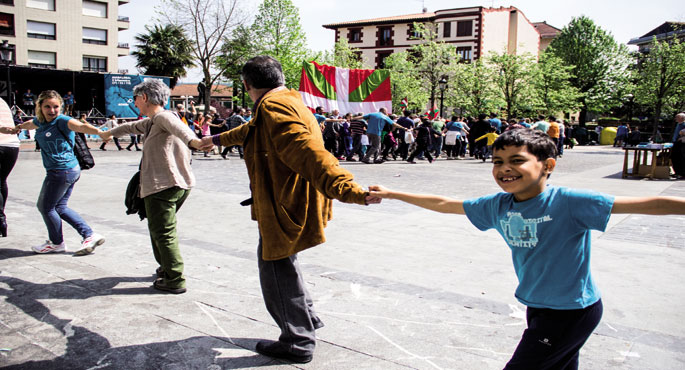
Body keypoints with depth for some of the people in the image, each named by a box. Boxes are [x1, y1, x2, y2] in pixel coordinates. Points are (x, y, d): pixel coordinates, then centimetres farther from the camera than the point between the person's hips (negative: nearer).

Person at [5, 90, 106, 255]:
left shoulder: (62, 121, -15)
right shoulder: (41, 121, 11)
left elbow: (81, 126, -35)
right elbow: (29, 124, 34)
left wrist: (100, 132, -54)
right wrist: (17, 128, 55)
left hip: (62, 171, -9)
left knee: (45, 206, 6)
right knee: (59, 207, 15)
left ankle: (57, 243, 25)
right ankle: (90, 235, 14)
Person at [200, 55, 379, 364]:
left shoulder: (274, 107, -19)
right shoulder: (287, 102, 15)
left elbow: (309, 153, -36)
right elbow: (251, 130, 36)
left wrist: (349, 190, -48)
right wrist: (219, 139, 53)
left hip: (286, 208, -10)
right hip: (288, 203, 10)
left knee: (277, 272, 3)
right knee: (279, 263, 23)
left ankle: (298, 342, 19)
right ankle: (307, 318, 36)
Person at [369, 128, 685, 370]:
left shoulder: (566, 202, -23)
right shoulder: (498, 206, -5)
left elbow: (645, 204, -26)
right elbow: (445, 204, 3)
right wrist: (391, 194, 7)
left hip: (573, 310, -6)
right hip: (540, 307, 6)